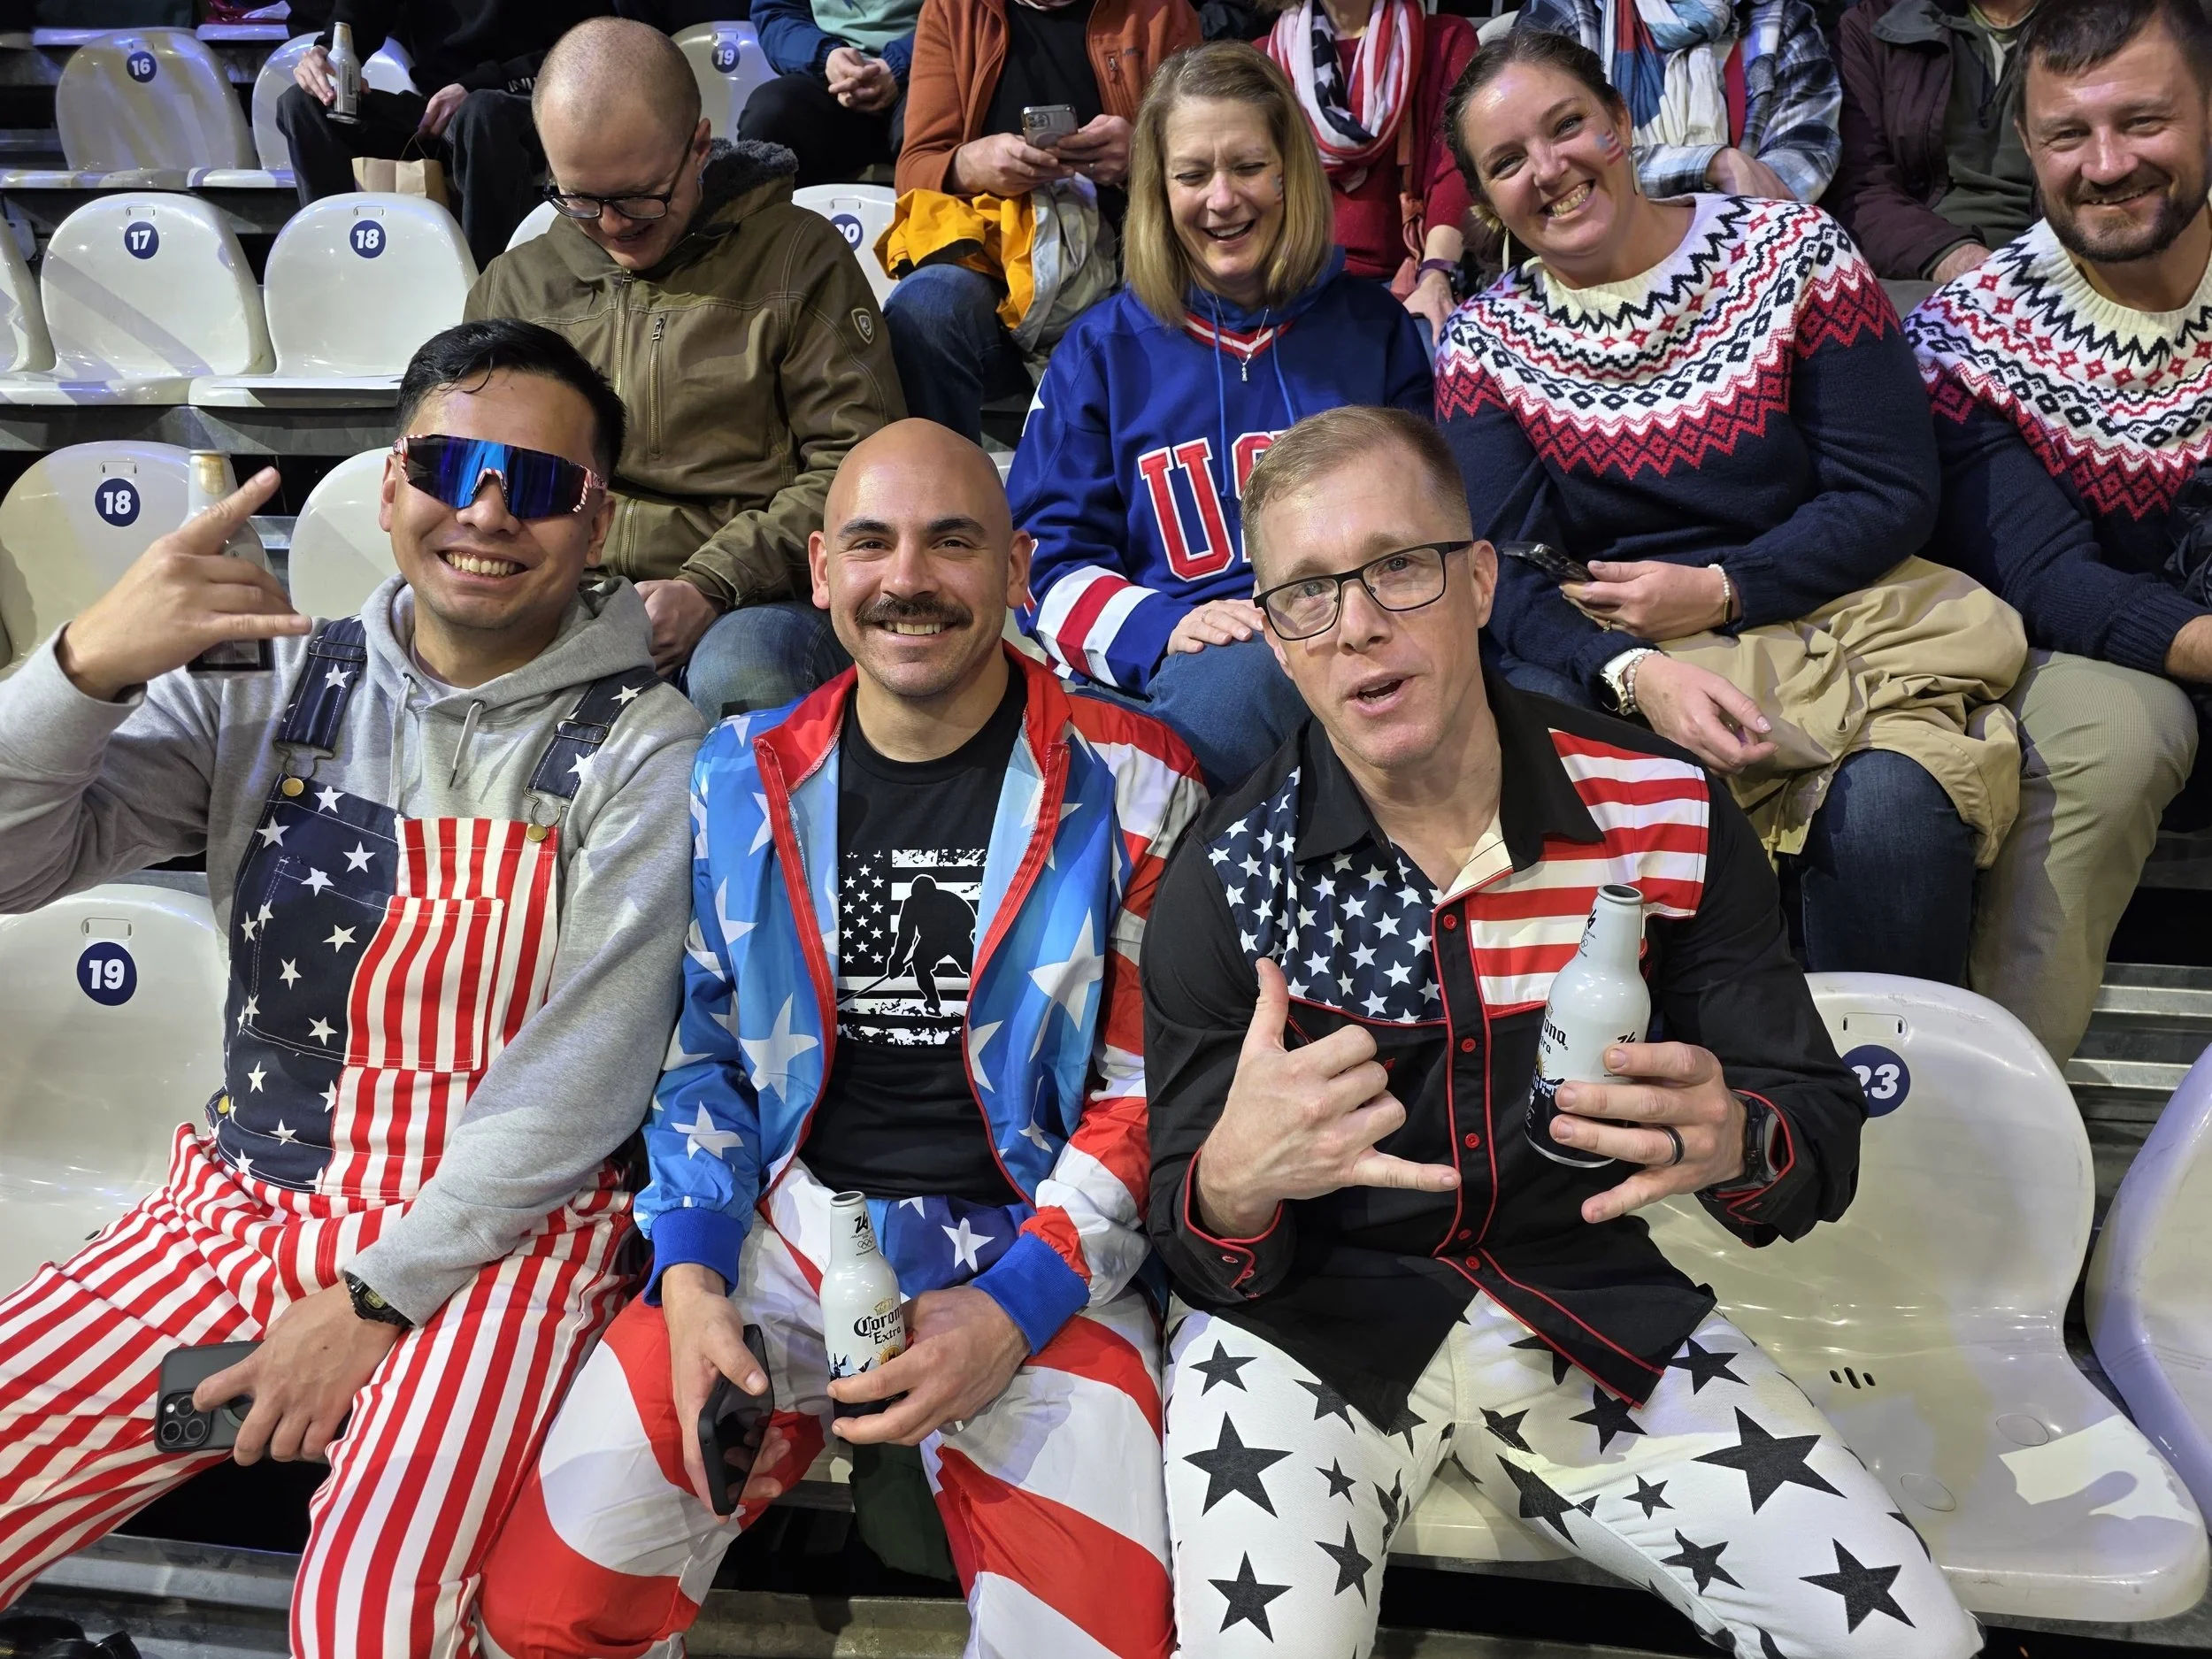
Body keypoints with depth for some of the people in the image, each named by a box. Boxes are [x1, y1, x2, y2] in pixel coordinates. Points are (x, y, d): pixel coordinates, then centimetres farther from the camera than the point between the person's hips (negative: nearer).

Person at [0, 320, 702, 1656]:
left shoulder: (644, 750, -7)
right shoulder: (271, 687, 5)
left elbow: (588, 1066, -12)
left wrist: (379, 1295, -13)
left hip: (497, 1232, -4)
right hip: (243, 1199, 5)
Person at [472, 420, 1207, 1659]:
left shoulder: (1133, 783, -4)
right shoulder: (741, 775, 5)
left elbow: (1149, 1084, -2)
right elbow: (698, 1045, 11)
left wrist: (1017, 1306, -13)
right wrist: (690, 1274, -4)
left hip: (1030, 1250, -2)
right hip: (784, 1226, 3)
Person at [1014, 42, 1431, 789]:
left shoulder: (1374, 326, 18)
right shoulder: (1102, 349, 13)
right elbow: (1051, 563, 7)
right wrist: (1163, 628, -14)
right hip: (1183, 673, -1)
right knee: (1235, 682, -38)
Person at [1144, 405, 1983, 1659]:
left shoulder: (1666, 811, -9)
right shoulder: (1223, 882, -12)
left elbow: (1825, 1140, -5)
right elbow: (1200, 1263, -10)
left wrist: (1735, 1144, -30)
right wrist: (1231, 1184, -35)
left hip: (1592, 1308, 2)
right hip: (1311, 1325, -1)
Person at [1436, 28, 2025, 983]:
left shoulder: (1793, 251, 4)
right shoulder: (1485, 341, 7)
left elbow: (1891, 495, 0)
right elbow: (1507, 568, -5)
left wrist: (1719, 590, -13)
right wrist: (1633, 671, -24)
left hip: (1829, 613, 0)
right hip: (1604, 653, 1)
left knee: (1889, 807, -32)